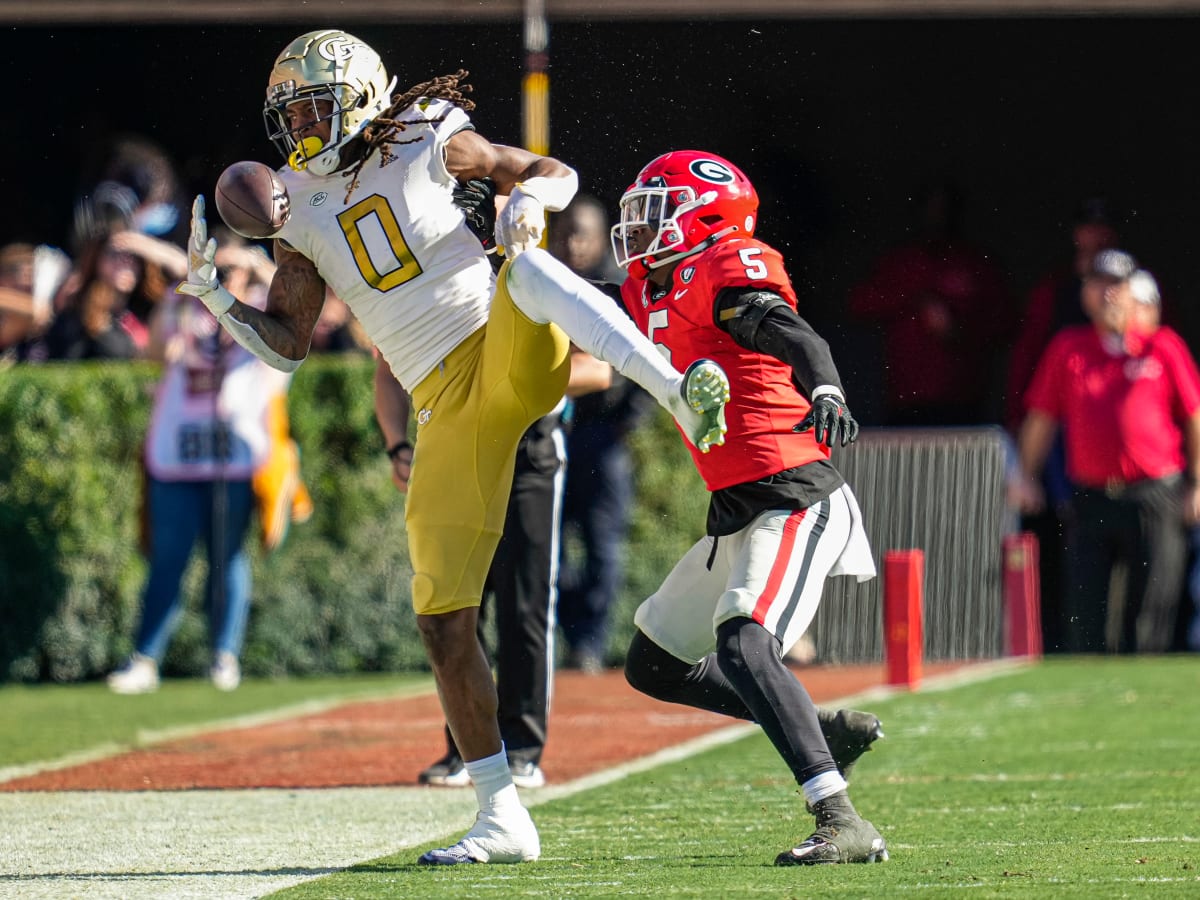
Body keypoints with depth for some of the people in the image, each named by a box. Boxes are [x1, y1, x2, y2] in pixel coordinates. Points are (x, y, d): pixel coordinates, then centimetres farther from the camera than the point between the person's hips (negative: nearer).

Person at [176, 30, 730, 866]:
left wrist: (529, 196, -15)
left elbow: (557, 173, 8)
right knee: (444, 622, 0)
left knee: (524, 268, -40)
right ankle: (503, 819, 9)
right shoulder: (305, 214, 15)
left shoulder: (429, 147, 3)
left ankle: (683, 393, -52)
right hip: (451, 405, 5)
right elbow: (287, 343, 16)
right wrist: (213, 294, 0)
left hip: (515, 356, -5)